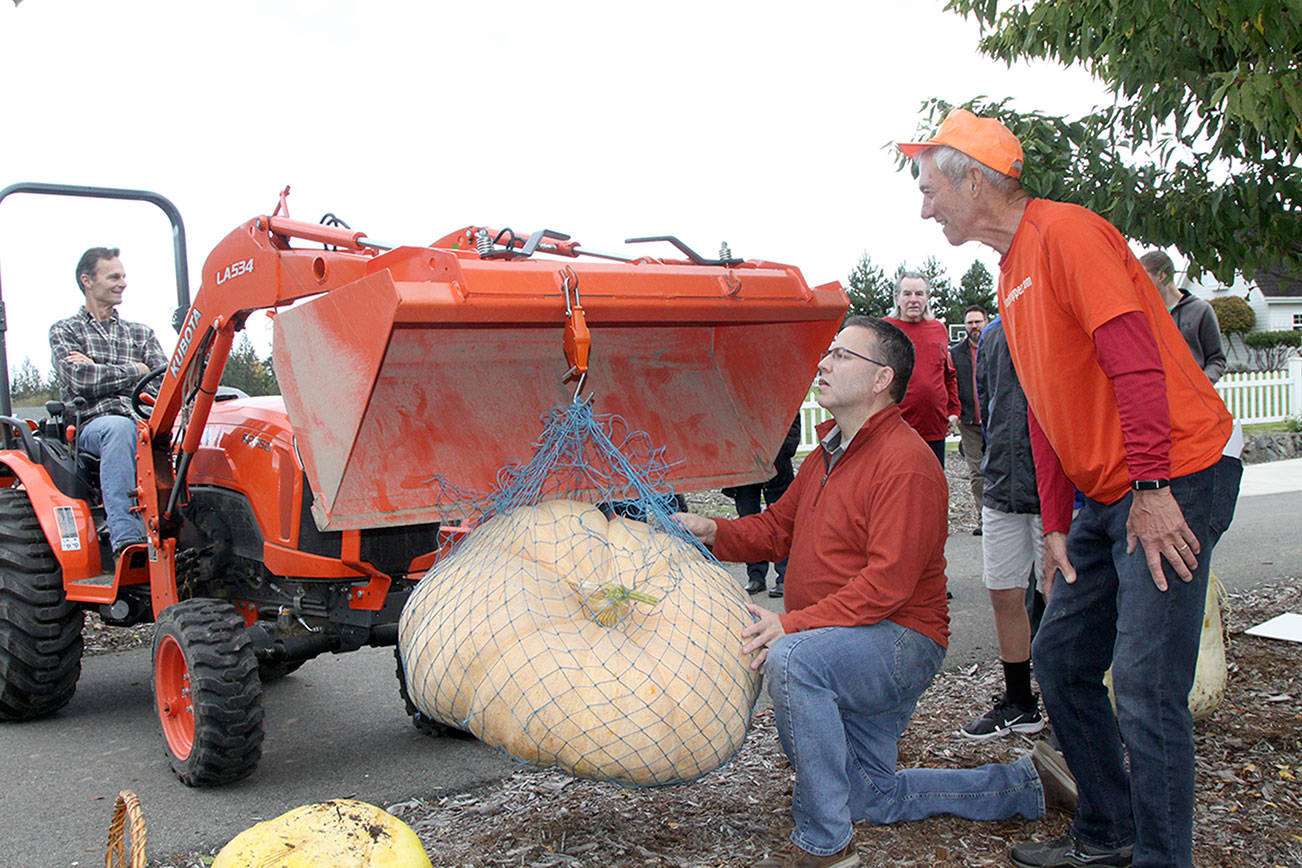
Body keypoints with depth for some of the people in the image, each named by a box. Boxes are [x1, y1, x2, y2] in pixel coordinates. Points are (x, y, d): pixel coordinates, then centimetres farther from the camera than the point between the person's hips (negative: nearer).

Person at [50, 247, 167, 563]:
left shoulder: (141, 333, 25)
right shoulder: (64, 331, 16)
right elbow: (81, 380, -5)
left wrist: (101, 370, -2)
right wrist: (135, 370, 3)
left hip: (144, 421, 3)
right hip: (91, 424, -3)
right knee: (119, 429, -40)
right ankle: (126, 540, -49)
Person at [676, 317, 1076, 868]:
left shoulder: (905, 461, -21)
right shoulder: (828, 454, 11)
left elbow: (886, 583, -28)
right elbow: (777, 527, 13)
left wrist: (792, 624, -35)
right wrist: (712, 532, -6)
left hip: (903, 640, -10)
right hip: (847, 649, 10)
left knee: (790, 659, -37)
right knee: (876, 799, 20)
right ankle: (1026, 783, 34)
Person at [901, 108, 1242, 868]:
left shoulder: (1065, 233, -12)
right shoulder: (1012, 274, 17)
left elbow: (1136, 361, -21)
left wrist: (1152, 489, -22)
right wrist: (1056, 526, 14)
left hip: (1173, 482, -10)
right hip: (1106, 494, 10)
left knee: (1146, 686, -9)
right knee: (1061, 659, 13)